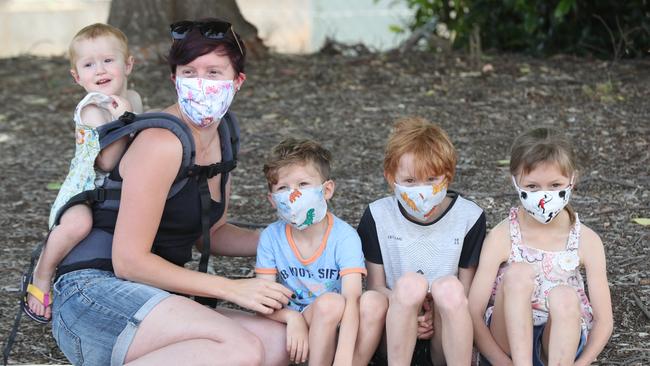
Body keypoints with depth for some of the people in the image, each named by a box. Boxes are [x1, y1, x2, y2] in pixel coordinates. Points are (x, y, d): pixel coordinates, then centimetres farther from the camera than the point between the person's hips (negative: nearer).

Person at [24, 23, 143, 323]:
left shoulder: (133, 99, 6)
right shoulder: (91, 111, -19)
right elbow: (107, 162, -27)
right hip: (85, 190, -8)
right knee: (78, 223, -37)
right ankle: (41, 277, -15)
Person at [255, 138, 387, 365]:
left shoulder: (344, 236, -15)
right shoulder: (271, 237, -7)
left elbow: (351, 299, -27)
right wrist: (292, 318, -31)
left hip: (341, 328, 0)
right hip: (297, 326, 0)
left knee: (375, 301, -30)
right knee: (330, 302, -31)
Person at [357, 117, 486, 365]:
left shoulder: (469, 217, -4)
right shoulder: (378, 216, -2)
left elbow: (466, 292, 0)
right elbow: (376, 286, 1)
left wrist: (436, 313, -20)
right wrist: (408, 312, -18)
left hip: (446, 333, 0)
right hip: (395, 341, 0)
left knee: (449, 287, -31)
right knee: (410, 282, -30)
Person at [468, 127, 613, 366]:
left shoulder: (587, 241, -6)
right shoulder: (502, 237, -9)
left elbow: (603, 319, -5)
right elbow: (473, 314, -12)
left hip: (561, 342, 1)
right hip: (508, 342, -1)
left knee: (563, 296, -30)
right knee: (518, 273, -27)